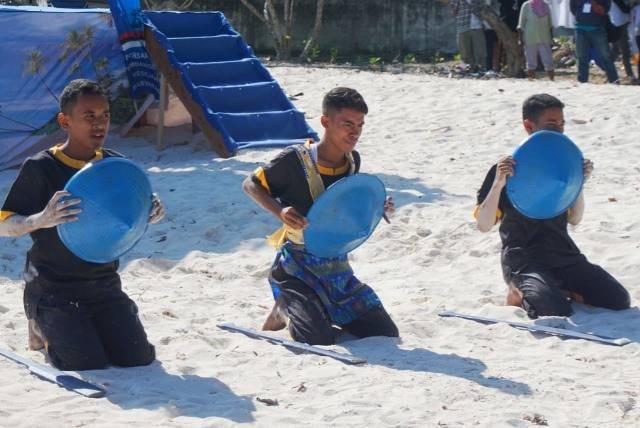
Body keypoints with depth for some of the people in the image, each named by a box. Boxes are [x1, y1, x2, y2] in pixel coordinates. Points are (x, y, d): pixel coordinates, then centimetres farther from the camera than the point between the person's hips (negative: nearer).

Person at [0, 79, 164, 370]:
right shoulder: (40, 168, -14)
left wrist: (149, 215, -14)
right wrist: (42, 219, -35)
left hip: (104, 285, 5)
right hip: (53, 289, -4)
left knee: (139, 359, -4)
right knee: (90, 367, -14)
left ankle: (86, 331, 26)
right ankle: (43, 329, 18)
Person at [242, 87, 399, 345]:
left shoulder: (353, 161, 2)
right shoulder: (295, 159, -17)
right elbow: (250, 184, -6)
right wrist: (280, 211, -23)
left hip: (337, 266, 6)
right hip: (297, 267, -6)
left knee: (387, 335, 2)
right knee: (321, 344, -21)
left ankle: (321, 314, 22)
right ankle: (284, 311, 12)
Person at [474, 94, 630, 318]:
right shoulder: (509, 168, -7)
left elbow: (574, 219, 15)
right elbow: (483, 225, -11)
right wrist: (498, 184, -25)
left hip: (564, 255, 6)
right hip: (524, 260, -6)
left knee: (618, 300, -8)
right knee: (558, 312, -31)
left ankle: (561, 289, 12)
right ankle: (520, 294, 0)